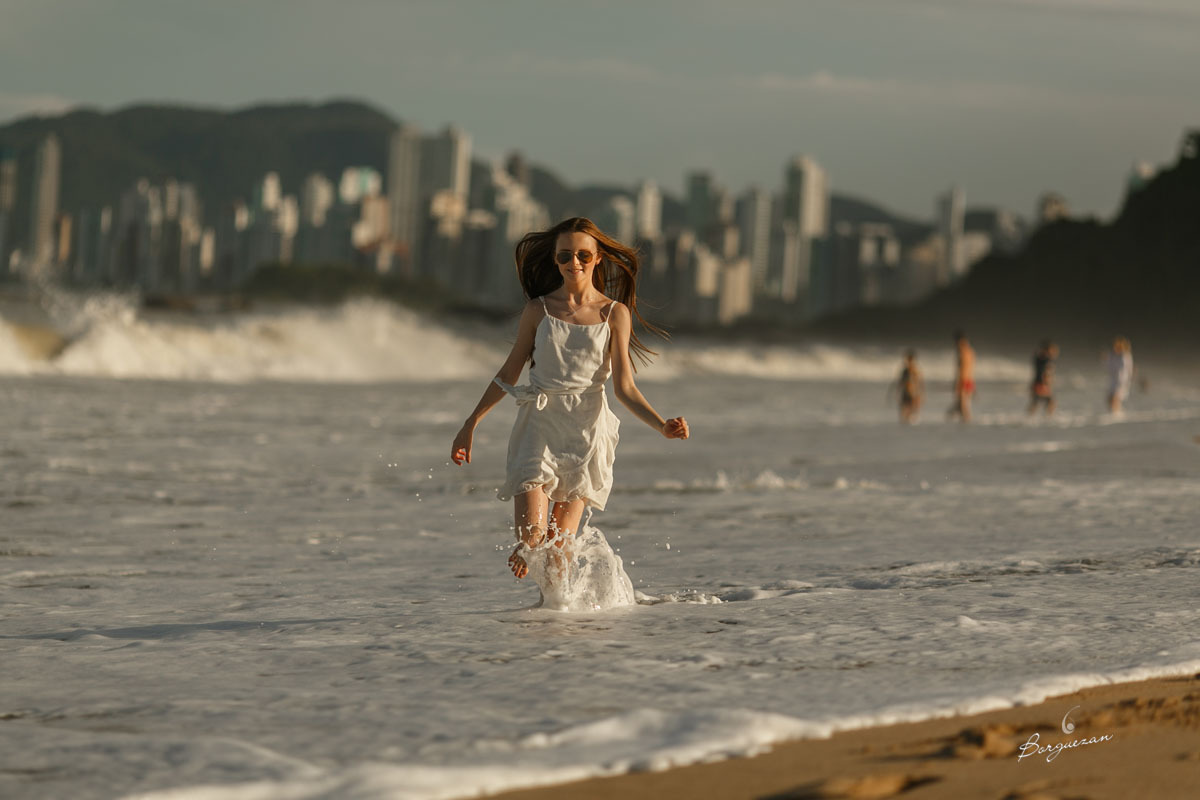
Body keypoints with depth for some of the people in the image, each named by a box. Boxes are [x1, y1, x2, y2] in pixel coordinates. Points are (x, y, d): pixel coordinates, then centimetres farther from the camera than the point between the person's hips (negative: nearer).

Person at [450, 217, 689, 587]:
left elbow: (624, 387, 0)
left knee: (558, 543, -5)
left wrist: (662, 425, -16)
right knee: (531, 537, -13)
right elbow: (509, 374, 13)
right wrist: (470, 424, 10)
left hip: (586, 427, 0)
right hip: (539, 422, 1)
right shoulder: (538, 310, 6)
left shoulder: (615, 313, 4)